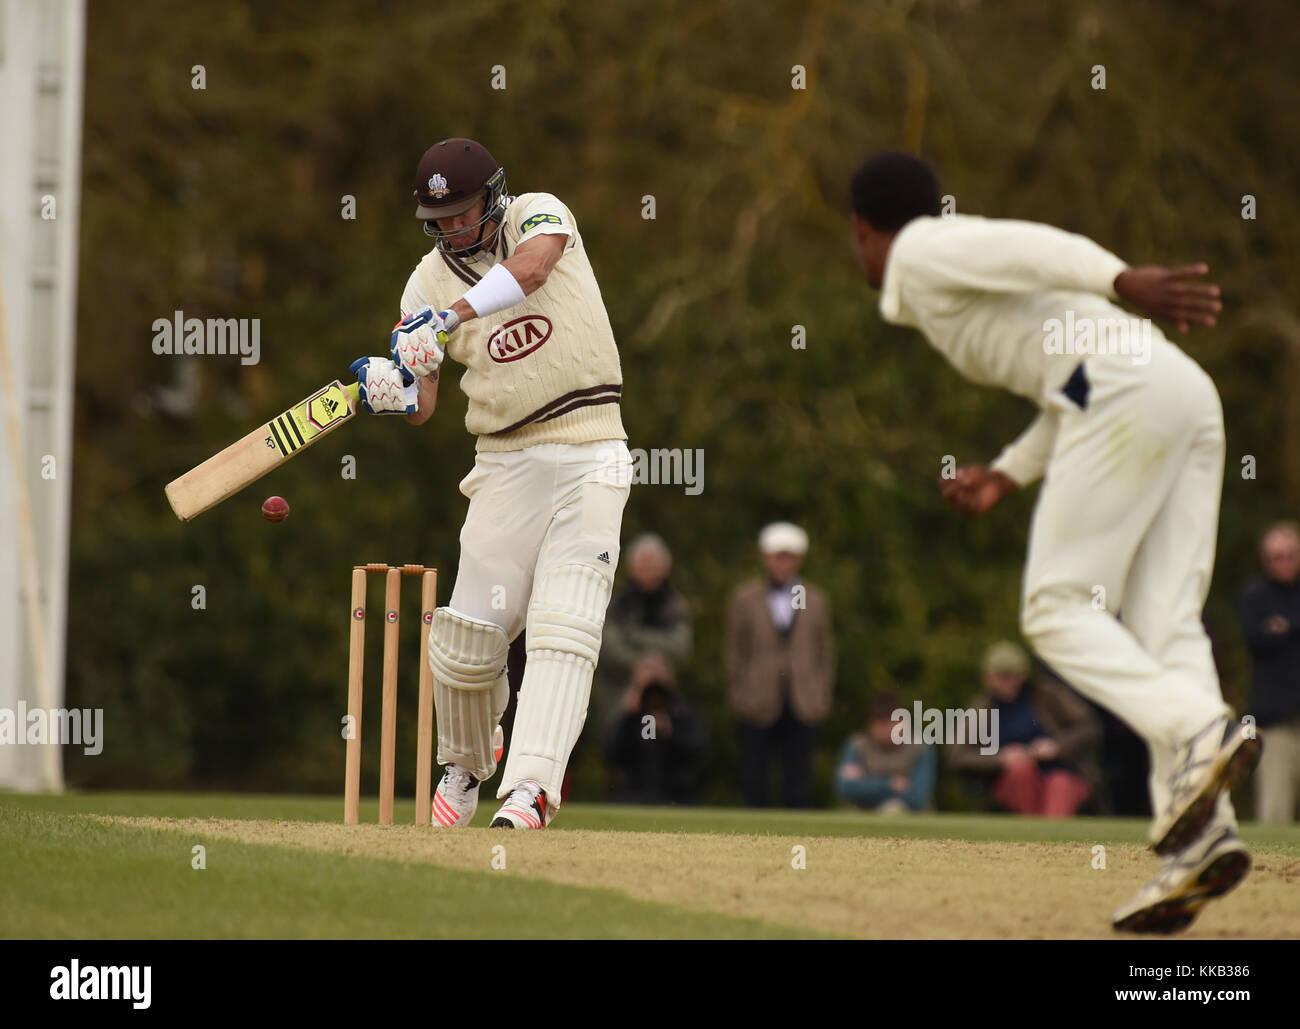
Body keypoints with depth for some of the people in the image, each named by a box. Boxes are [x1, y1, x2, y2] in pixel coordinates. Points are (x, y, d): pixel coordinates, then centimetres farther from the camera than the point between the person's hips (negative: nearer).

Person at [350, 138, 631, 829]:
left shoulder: (539, 214, 0)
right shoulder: (428, 282, 5)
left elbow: (530, 266, -26)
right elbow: (421, 405, 0)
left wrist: (451, 315, -35)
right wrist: (390, 392, -23)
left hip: (590, 454, -3)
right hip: (508, 460, 3)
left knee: (564, 624, -14)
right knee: (468, 635, -3)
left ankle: (530, 788, -22)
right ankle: (464, 767, 23)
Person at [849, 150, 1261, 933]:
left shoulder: (919, 255, 9)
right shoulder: (977, 270, 34)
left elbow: (1027, 246, -11)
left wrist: (1124, 283, -25)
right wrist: (1006, 476, 30)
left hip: (1126, 396, -8)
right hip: (1189, 394, 8)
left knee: (1058, 610, -5)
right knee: (1162, 625, -1)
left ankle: (1199, 731, -27)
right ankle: (1198, 834, -16)